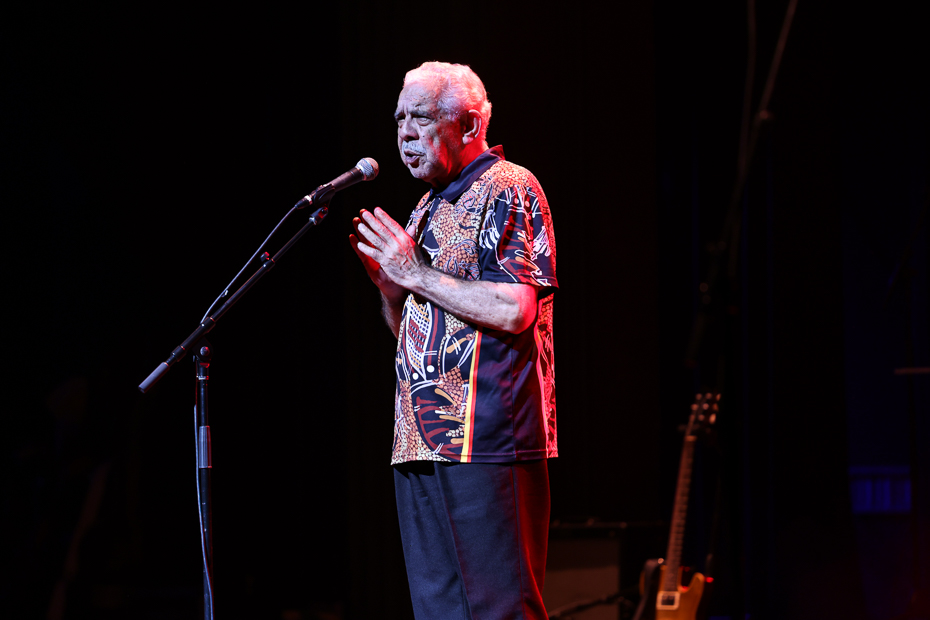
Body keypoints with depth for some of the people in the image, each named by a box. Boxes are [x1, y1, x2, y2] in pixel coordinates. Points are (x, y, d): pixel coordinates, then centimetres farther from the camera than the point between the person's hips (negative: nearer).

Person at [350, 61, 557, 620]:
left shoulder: (508, 190, -5)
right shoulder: (431, 207, 21)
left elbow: (513, 310, -18)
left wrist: (415, 271, -12)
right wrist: (384, 275, 5)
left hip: (484, 441, -9)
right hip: (422, 446, 9)